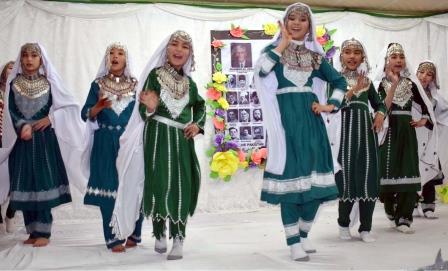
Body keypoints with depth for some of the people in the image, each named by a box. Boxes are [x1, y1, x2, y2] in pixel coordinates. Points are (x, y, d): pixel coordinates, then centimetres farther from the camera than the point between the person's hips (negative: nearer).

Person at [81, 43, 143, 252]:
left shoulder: (135, 85, 8)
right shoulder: (97, 85, 7)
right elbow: (86, 115, 2)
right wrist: (99, 106, -16)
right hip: (106, 143, 0)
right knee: (109, 187, -4)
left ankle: (132, 234, 8)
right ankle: (113, 238, 1)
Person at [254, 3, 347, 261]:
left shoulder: (315, 54, 14)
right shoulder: (275, 48, 4)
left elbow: (340, 81, 20)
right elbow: (260, 69, -18)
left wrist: (330, 105, 5)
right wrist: (283, 44, -11)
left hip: (310, 117, 4)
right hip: (286, 118, -4)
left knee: (316, 175, 2)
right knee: (291, 174, -4)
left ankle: (304, 234, 21)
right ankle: (294, 242, 4)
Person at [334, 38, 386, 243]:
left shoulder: (367, 82, 15)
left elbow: (380, 104, 22)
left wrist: (380, 114, 1)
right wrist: (352, 90, -18)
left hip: (366, 132, 4)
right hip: (345, 132, -4)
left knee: (368, 178, 1)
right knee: (346, 176, -1)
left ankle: (365, 228, 9)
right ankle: (343, 224, 16)